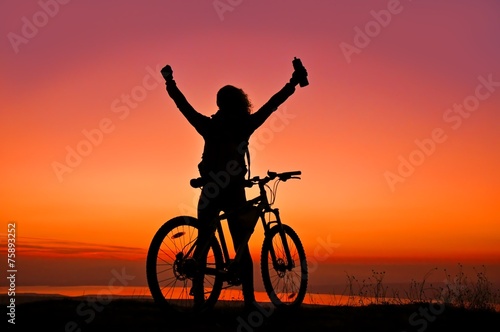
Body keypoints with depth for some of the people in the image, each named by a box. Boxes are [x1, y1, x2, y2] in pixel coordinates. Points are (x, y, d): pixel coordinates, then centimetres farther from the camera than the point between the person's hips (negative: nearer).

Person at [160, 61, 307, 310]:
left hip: (211, 192, 2)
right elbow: (272, 104, 2)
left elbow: (184, 106, 11)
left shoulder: (209, 126, 1)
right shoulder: (244, 126, -4)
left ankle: (198, 298, 5)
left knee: (203, 245, 9)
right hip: (234, 193, -2)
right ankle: (249, 300, -2)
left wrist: (169, 82, 25)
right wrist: (293, 82, 9)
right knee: (241, 248, 3)